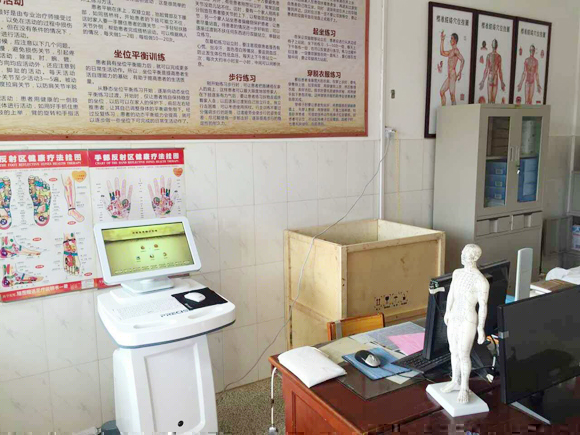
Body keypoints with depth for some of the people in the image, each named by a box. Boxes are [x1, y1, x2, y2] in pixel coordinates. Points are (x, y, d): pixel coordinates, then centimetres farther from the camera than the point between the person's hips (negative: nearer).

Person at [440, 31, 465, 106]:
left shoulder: (456, 50, -9)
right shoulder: (451, 51, 20)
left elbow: (463, 60, -21)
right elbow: (442, 53, 33)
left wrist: (460, 73, -28)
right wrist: (442, 40, 28)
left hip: (453, 75, -10)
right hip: (449, 76, 10)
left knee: (452, 95, -15)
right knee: (442, 92, 11)